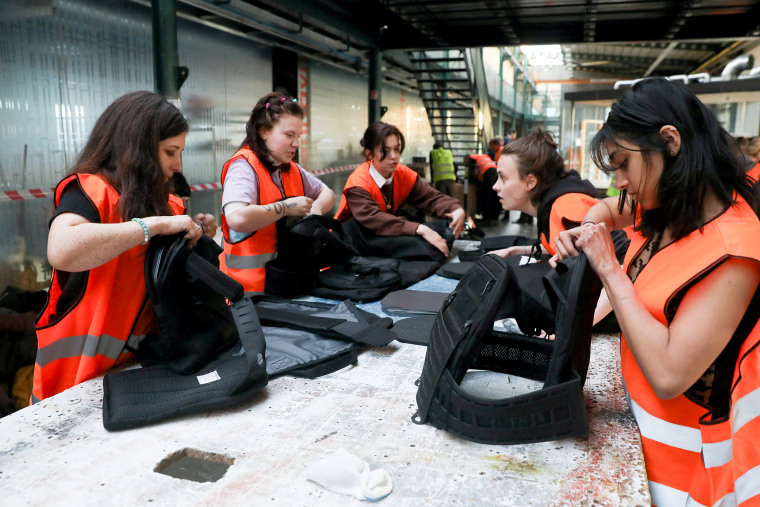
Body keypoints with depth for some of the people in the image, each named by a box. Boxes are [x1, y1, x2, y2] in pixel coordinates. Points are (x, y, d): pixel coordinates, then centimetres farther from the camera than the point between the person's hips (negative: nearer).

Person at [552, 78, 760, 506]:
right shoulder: (668, 209, -3)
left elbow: (668, 374, -33)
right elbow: (608, 209, 19)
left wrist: (608, 268, -26)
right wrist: (584, 234, -5)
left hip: (690, 446, -7)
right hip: (643, 412, 7)